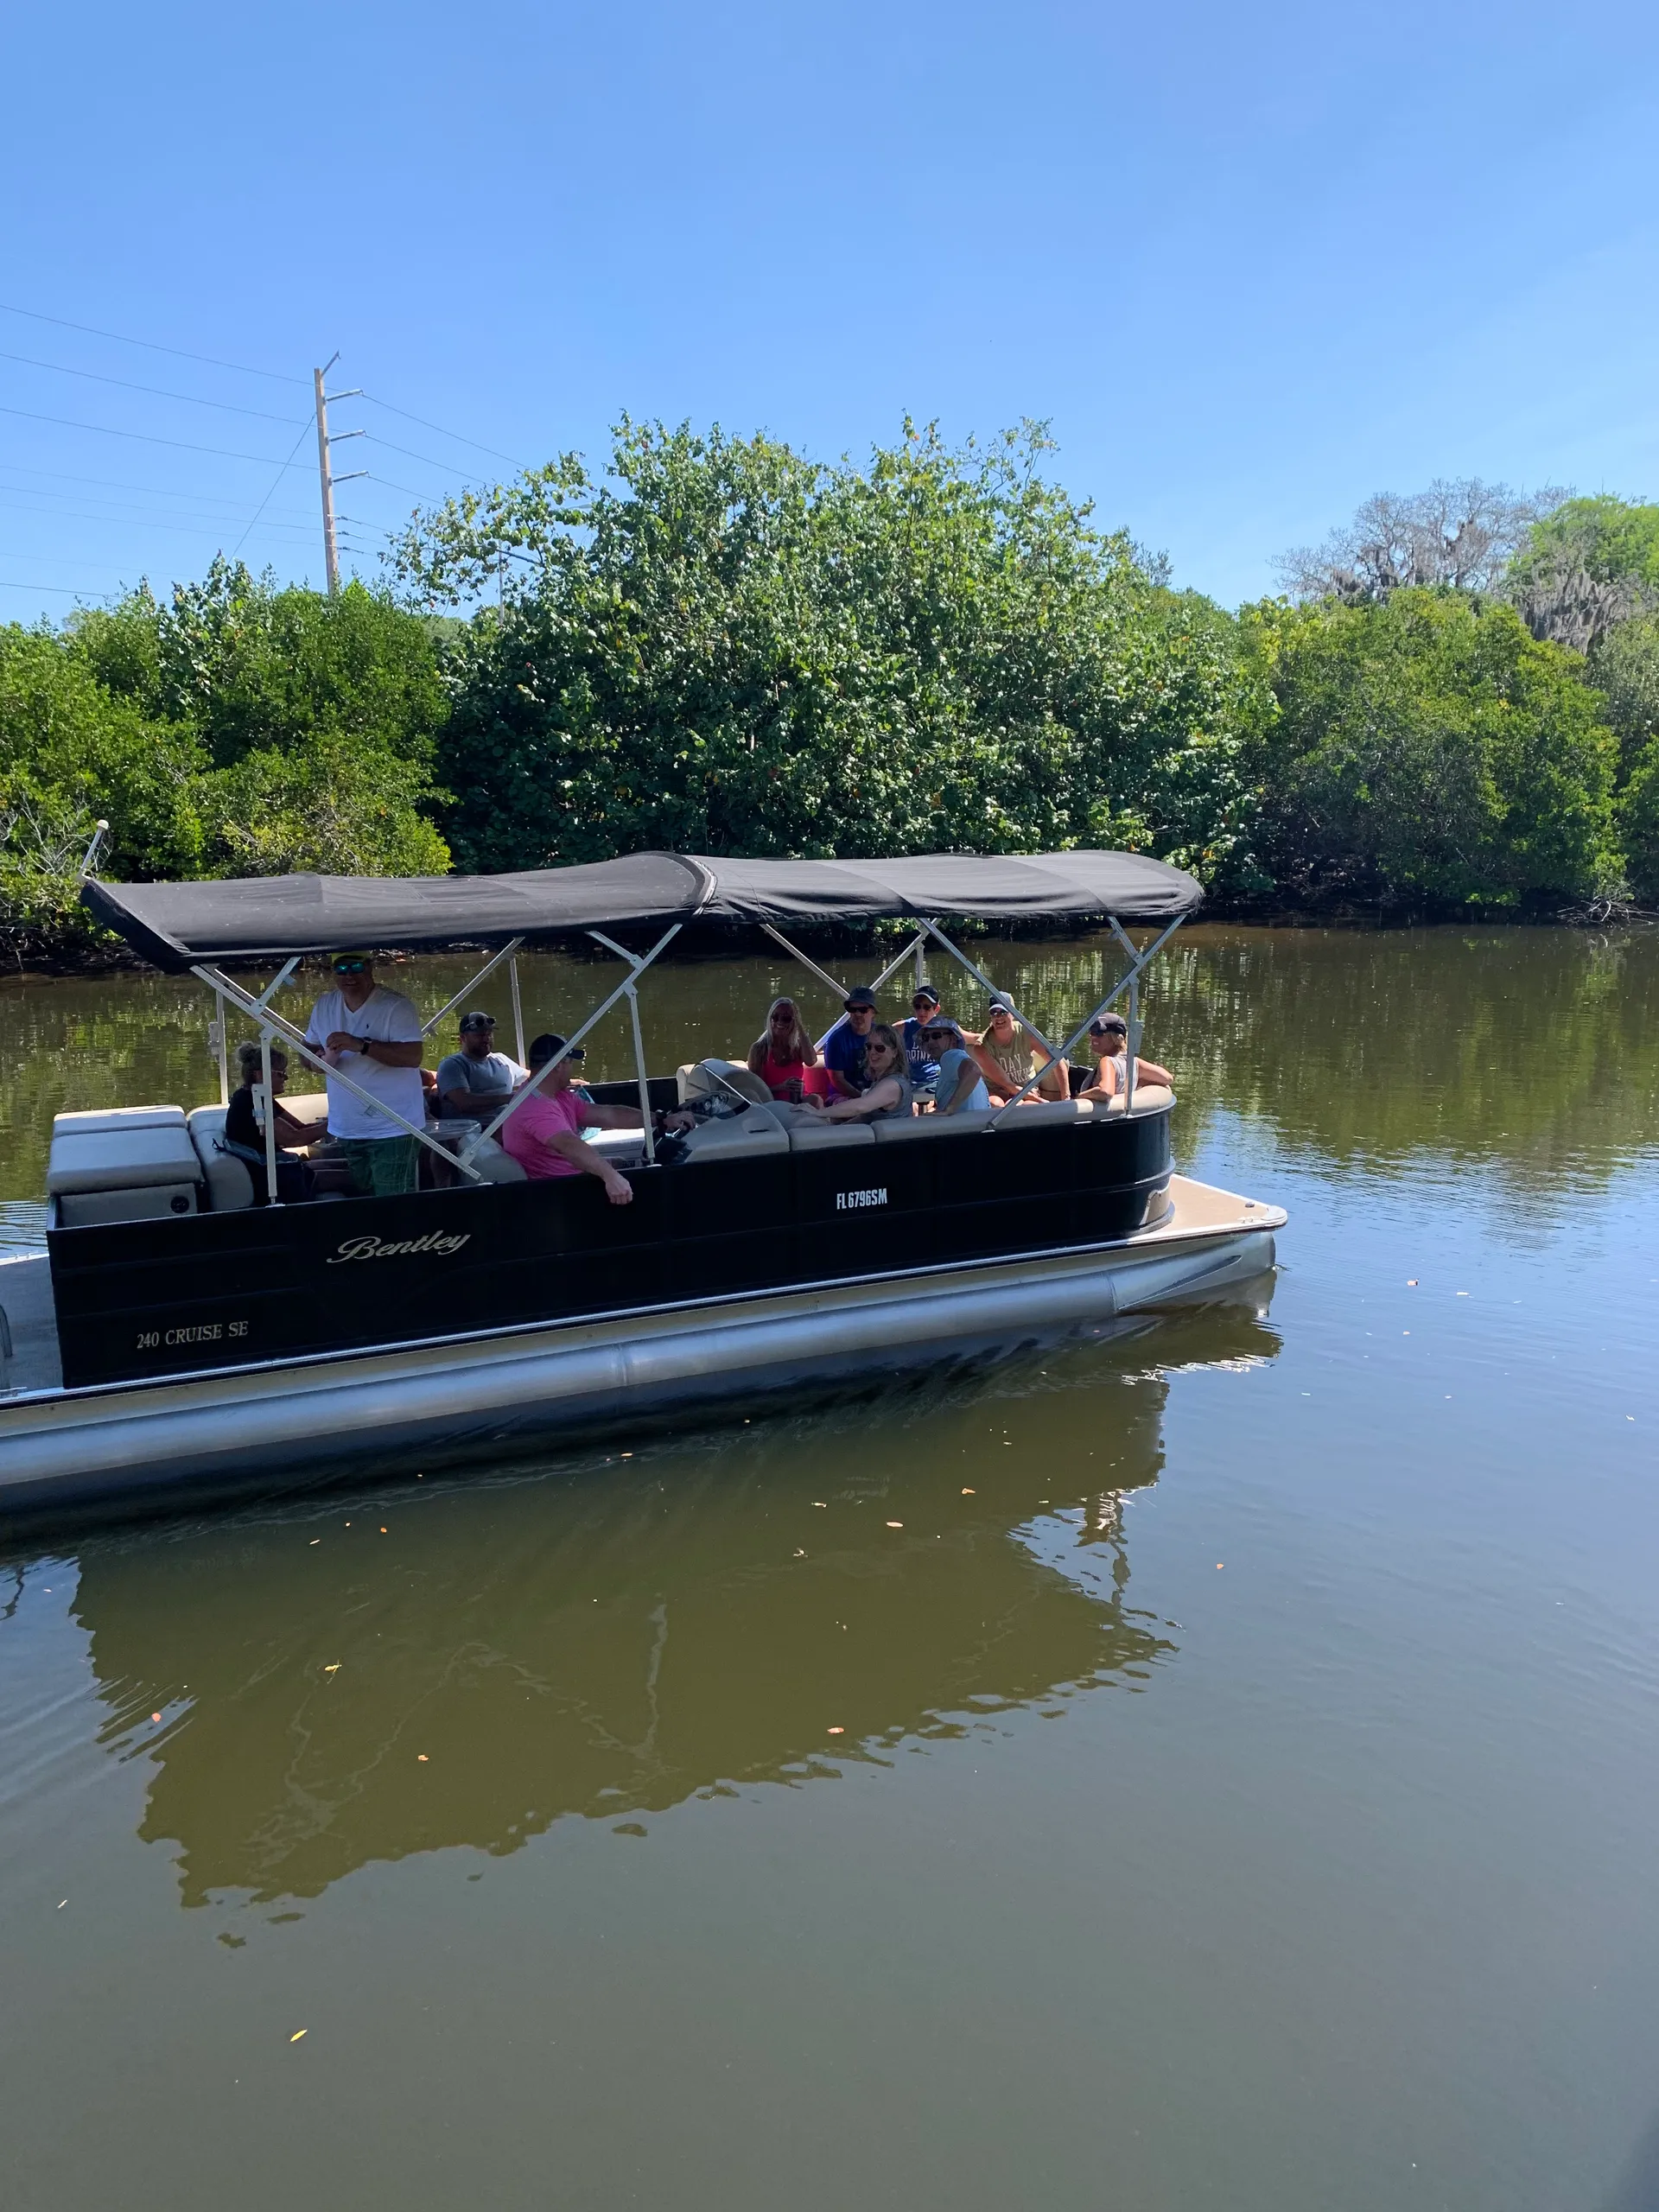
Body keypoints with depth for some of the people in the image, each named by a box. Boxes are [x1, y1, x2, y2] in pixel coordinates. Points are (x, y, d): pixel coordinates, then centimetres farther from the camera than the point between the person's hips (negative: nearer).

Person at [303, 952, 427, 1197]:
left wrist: (361, 1045, -30)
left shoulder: (395, 1005, -13)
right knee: (361, 1203, 18)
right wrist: (322, 1059, -9)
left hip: (392, 1130, -7)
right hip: (346, 1130, 7)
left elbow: (413, 1056, -22)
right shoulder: (324, 1006, 7)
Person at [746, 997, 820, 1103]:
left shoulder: (798, 1046, 9)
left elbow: (811, 1061, -14)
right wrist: (781, 1086, -24)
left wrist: (800, 1027, -7)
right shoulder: (759, 1048, 0)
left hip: (796, 1103, 4)